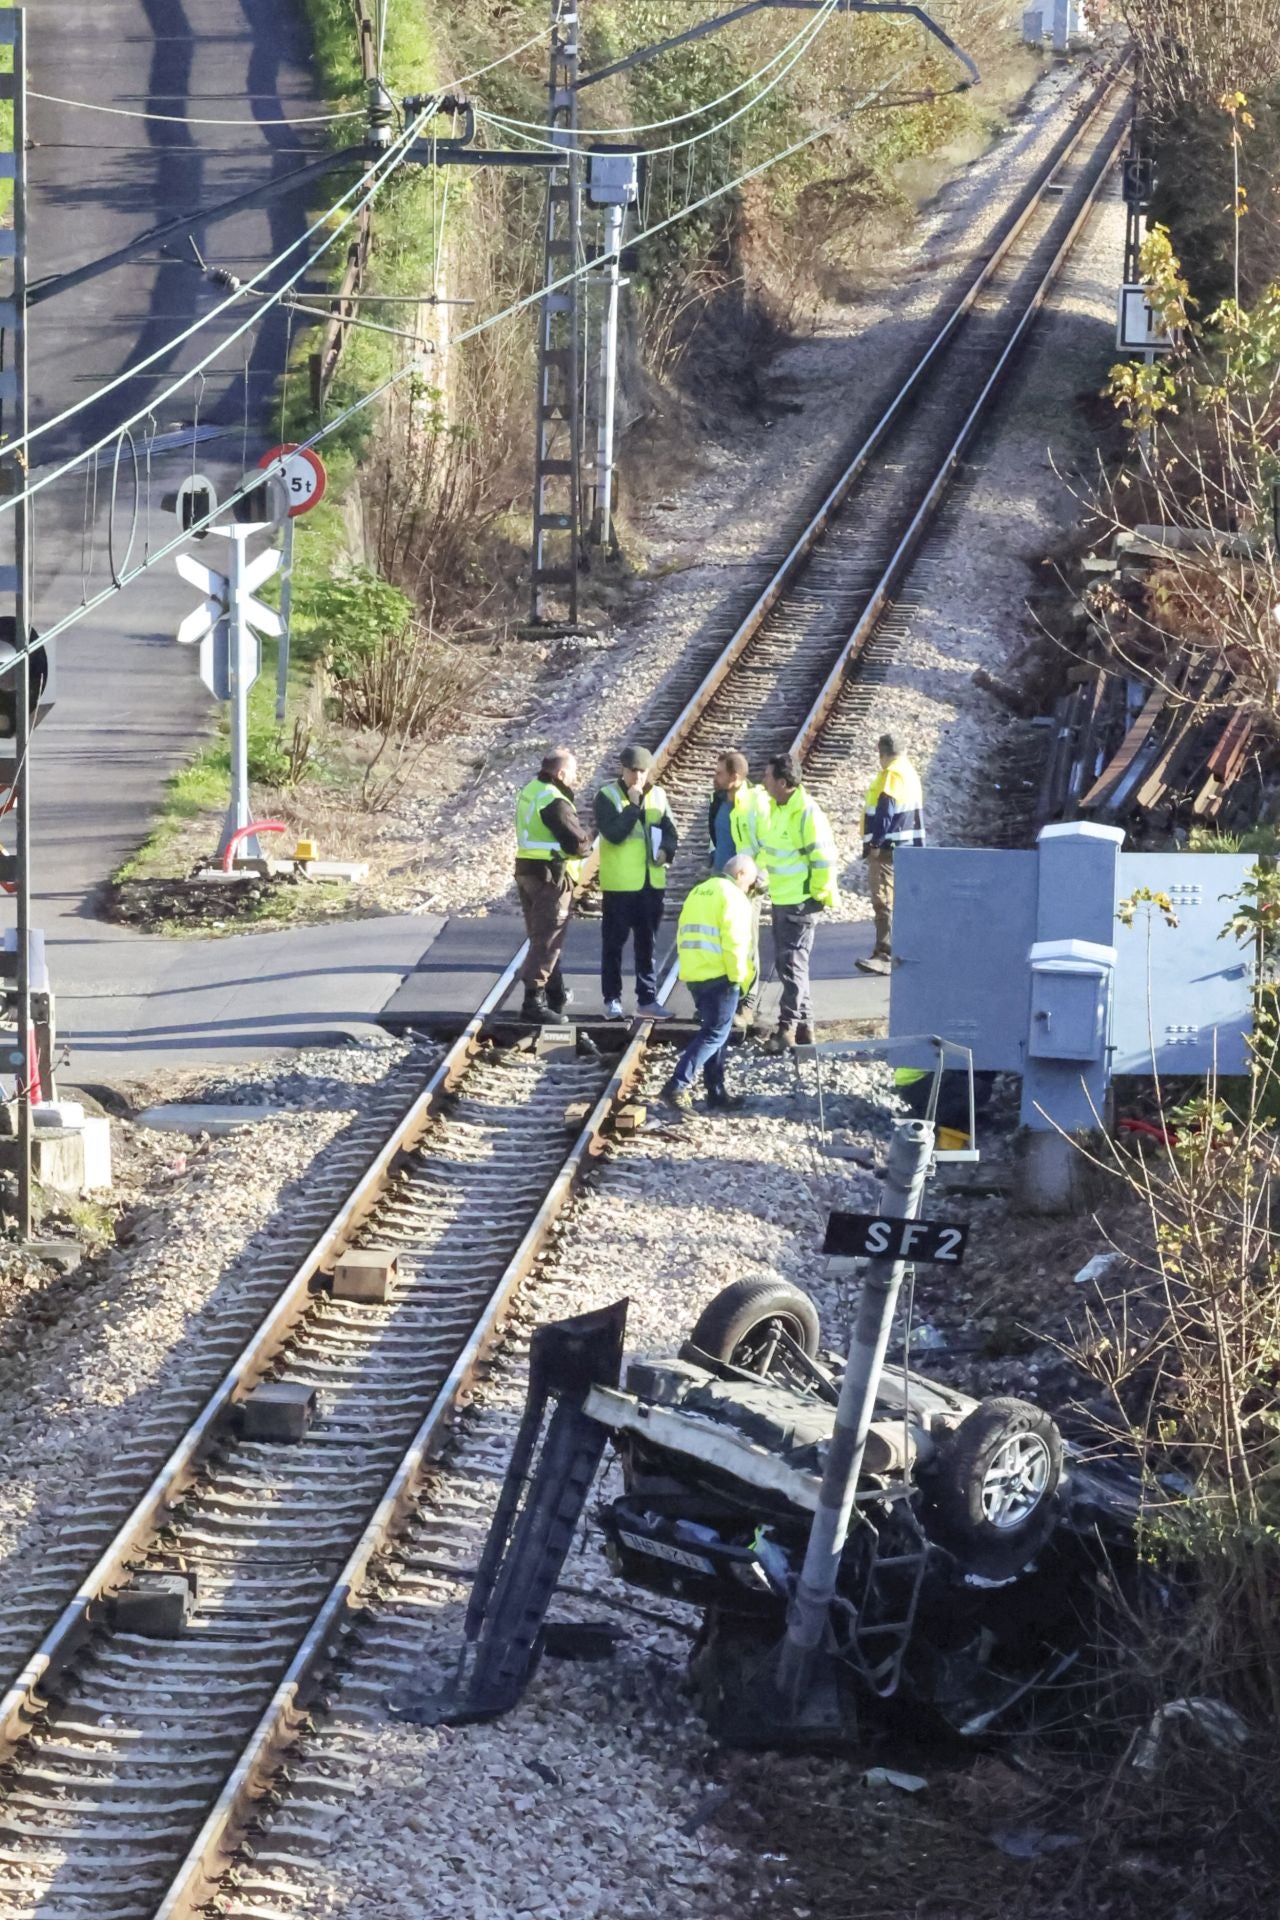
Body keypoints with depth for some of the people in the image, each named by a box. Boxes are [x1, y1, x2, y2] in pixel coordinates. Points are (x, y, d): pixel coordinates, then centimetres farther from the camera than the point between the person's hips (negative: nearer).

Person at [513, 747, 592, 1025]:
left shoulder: (529, 791, 10)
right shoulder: (554, 802, -19)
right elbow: (576, 843, -21)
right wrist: (587, 842, 1)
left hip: (527, 870, 9)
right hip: (552, 875, -9)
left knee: (541, 937, 17)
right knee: (547, 941, -6)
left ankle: (555, 995, 28)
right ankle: (534, 1002, -9)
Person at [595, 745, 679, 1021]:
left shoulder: (657, 796, 6)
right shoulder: (607, 796, -7)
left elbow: (671, 832, 11)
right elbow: (613, 833, -19)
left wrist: (666, 850, -9)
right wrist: (634, 805, -22)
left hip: (652, 882, 4)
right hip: (619, 883, -4)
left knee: (647, 943, 10)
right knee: (614, 942, 2)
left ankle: (647, 999, 16)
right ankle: (612, 1000, 9)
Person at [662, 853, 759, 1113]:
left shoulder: (699, 892, 17)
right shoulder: (732, 897, -9)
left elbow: (684, 934, 18)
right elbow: (734, 942, -17)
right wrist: (739, 977, -9)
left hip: (694, 974, 9)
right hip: (719, 975, -9)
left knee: (714, 1031, 17)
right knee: (715, 1033, -4)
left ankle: (716, 1091, 19)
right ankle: (678, 1086, -14)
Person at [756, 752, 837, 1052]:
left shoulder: (806, 813, -19)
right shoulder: (775, 809, 9)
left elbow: (824, 857, -19)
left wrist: (819, 895, -13)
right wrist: (760, 878, 15)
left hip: (800, 902, -10)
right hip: (780, 900, 10)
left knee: (792, 963, -9)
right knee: (785, 962, 14)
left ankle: (787, 1027, -8)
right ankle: (804, 1025, 21)